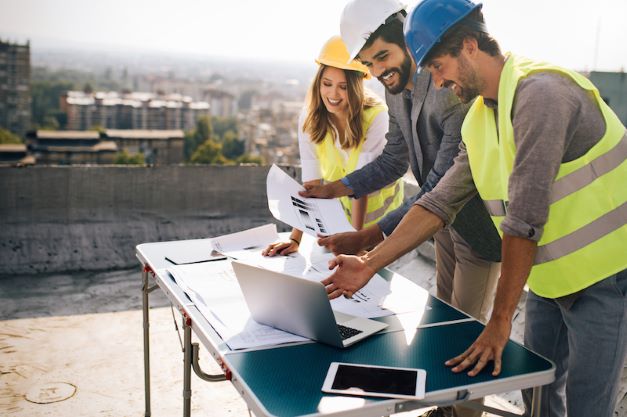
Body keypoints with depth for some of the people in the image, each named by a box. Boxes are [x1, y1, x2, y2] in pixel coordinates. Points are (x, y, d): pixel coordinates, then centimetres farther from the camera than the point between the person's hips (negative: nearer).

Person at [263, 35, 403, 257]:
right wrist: (295, 239, -27)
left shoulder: (375, 116, -27)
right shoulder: (310, 118, -16)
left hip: (377, 209, -2)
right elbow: (311, 183, -20)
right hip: (336, 210, 3)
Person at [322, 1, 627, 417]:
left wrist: (500, 320, -23)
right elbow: (440, 202, 2)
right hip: (550, 279, 8)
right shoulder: (479, 120, 4)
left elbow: (525, 217, -27)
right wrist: (369, 264, -5)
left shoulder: (538, 91, -24)